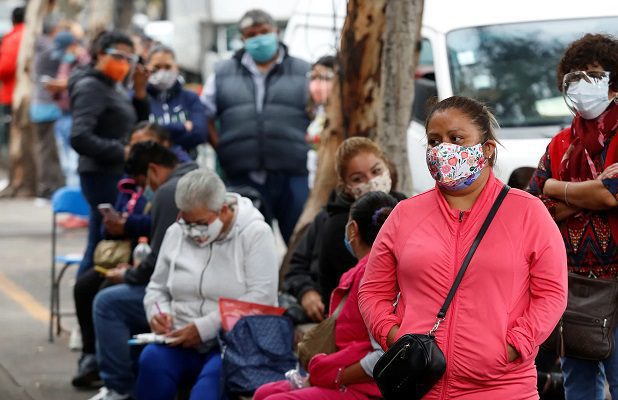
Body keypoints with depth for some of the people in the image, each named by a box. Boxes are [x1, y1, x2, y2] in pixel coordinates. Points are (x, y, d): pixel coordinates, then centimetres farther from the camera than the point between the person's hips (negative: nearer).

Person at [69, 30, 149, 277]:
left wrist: (140, 94, 8)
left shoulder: (110, 88, 17)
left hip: (117, 175, 10)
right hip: (103, 176, -10)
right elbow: (80, 138, -23)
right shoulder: (90, 87, -11)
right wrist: (121, 152, -20)